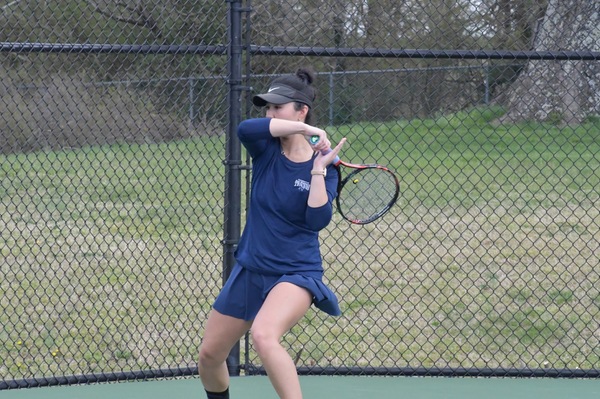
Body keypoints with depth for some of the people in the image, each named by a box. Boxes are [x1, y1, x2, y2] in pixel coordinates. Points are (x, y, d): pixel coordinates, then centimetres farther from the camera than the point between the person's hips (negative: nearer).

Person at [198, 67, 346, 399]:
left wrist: (318, 170, -24)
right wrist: (304, 129, -27)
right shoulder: (266, 148, -3)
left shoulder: (323, 166, -8)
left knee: (264, 336, -35)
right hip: (249, 270, 5)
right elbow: (244, 128, -26)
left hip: (296, 274, -5)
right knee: (209, 356, 13)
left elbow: (317, 220, -20)